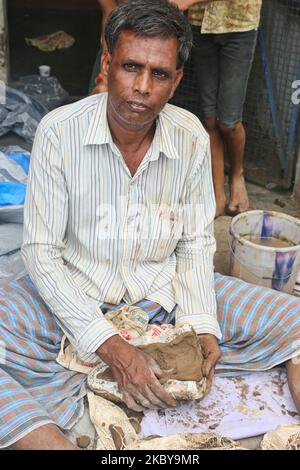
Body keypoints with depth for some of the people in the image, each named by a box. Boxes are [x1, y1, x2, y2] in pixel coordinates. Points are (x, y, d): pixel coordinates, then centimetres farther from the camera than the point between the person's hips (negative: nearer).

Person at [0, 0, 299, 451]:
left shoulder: (192, 137, -7)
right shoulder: (59, 132, -15)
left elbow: (196, 243, 2)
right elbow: (41, 252, -14)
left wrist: (201, 326, -15)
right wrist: (111, 346, -22)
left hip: (165, 291, 2)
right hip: (75, 293, -2)